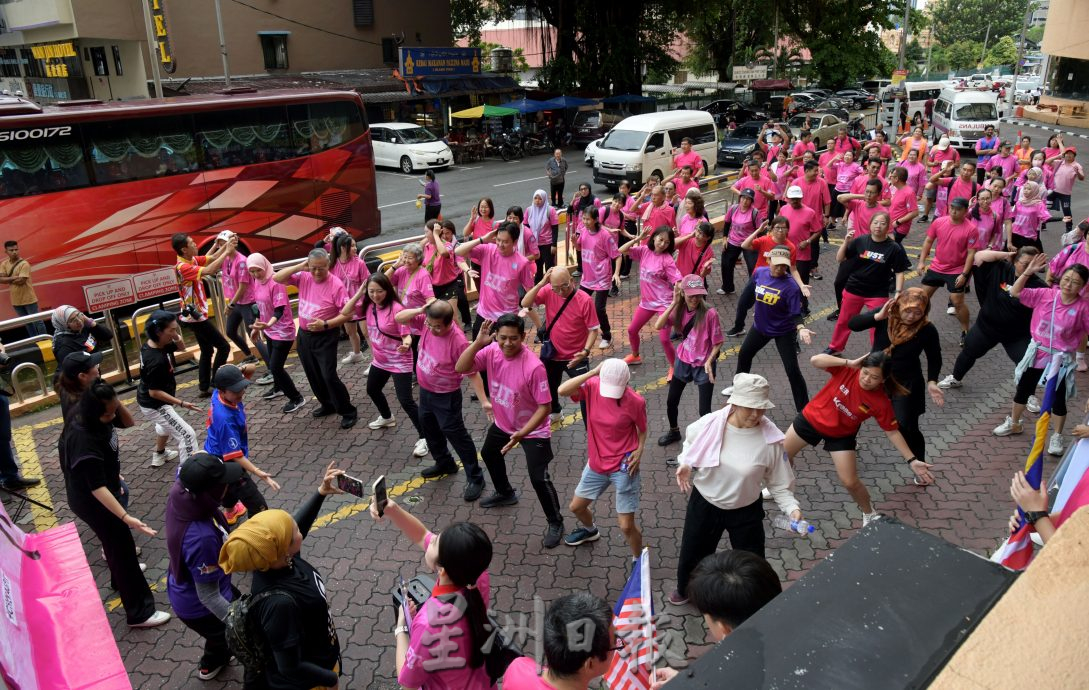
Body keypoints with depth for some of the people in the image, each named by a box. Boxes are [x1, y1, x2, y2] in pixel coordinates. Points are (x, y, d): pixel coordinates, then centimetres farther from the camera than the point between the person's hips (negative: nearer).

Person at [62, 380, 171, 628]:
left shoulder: (94, 416, -14)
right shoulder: (84, 441, -38)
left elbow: (128, 422, 2)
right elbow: (97, 488, -36)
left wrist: (115, 403, -19)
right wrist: (126, 518, -39)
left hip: (107, 484, 9)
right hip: (91, 501, -9)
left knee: (117, 540, 31)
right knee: (123, 549, 2)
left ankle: (121, 575, 59)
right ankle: (139, 612, 15)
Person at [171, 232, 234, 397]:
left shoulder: (193, 259, 3)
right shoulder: (182, 267, -24)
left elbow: (212, 258, 10)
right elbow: (209, 270, -35)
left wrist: (227, 244, -6)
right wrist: (227, 251, -31)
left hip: (196, 314, 10)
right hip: (195, 316, -10)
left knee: (207, 350, 15)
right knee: (223, 346, -2)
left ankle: (205, 388, 20)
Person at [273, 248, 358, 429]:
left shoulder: (336, 285, -18)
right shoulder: (303, 277, -2)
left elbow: (347, 314, -17)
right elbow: (277, 278, -3)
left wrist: (325, 324, -26)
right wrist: (299, 267, -14)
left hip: (325, 337, -6)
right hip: (304, 335, 6)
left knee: (329, 376, -9)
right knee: (313, 375, 17)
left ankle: (349, 412, 5)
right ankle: (328, 405, 37)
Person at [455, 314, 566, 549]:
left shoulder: (533, 366, -34)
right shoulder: (491, 351, -17)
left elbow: (544, 406, -29)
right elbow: (461, 368, -20)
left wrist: (521, 434, -36)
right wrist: (477, 343, -34)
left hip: (533, 430, -7)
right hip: (502, 423, 7)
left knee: (538, 478, -11)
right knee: (489, 454, 29)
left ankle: (555, 522, 15)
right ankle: (505, 493, 57)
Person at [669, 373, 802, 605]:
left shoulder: (770, 439, -22)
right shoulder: (708, 425, -20)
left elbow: (779, 483, -13)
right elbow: (691, 441, 5)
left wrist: (792, 508, -27)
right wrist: (685, 463, -11)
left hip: (745, 510, -1)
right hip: (704, 504, 1)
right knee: (692, 553, 23)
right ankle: (685, 590, 56)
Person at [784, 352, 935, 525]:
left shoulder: (881, 402, -24)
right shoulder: (847, 370, -25)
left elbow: (892, 432, -13)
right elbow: (815, 360, -34)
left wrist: (911, 460, -18)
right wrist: (849, 362, -37)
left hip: (841, 435, -1)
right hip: (811, 418, 1)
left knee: (850, 482, -5)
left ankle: (869, 514, 27)